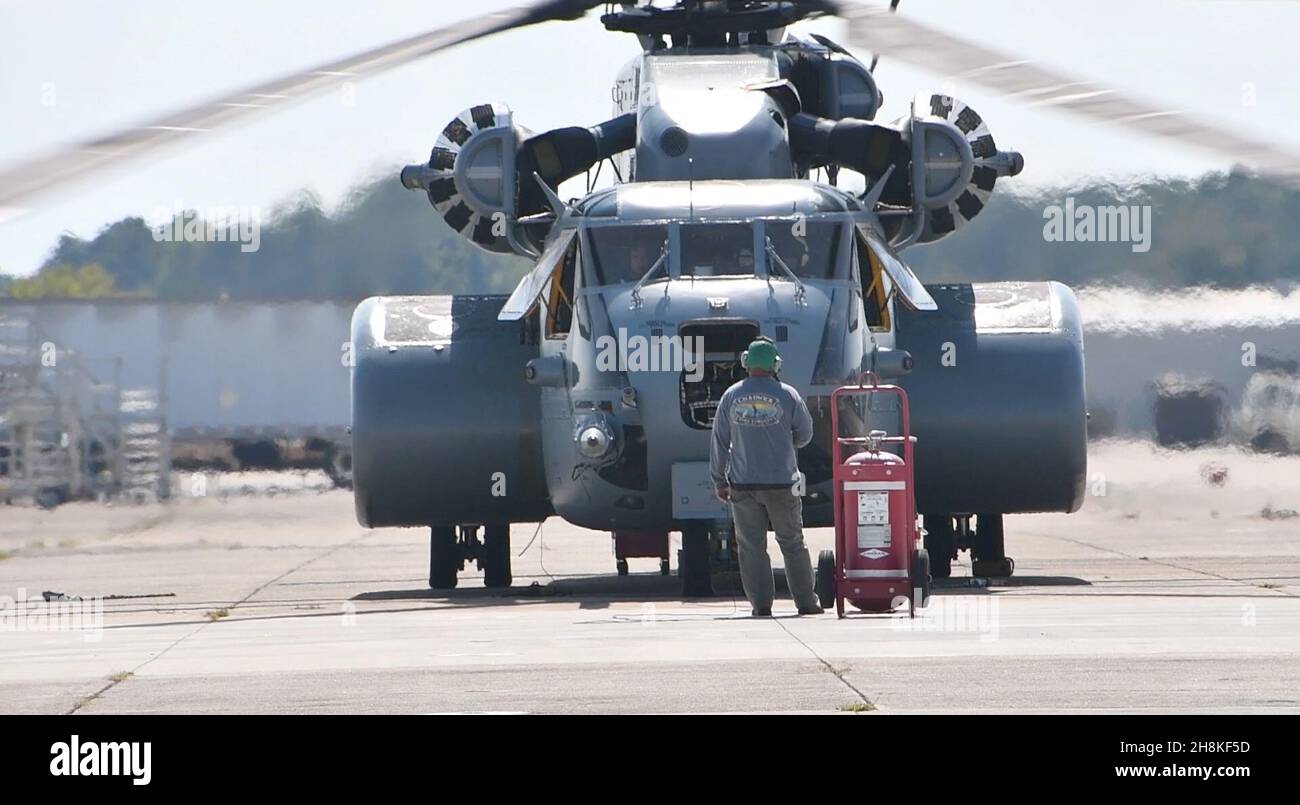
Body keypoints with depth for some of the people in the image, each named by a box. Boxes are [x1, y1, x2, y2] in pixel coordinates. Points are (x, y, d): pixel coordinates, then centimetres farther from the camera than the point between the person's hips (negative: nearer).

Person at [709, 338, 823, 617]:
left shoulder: (731, 397, -1)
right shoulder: (787, 396, -4)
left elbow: (720, 442, 2)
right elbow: (804, 435, 6)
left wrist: (720, 480, 10)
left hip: (743, 485, 0)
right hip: (781, 483, 0)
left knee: (751, 545, 5)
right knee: (792, 542, 8)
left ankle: (761, 604, 2)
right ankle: (806, 601, 9)